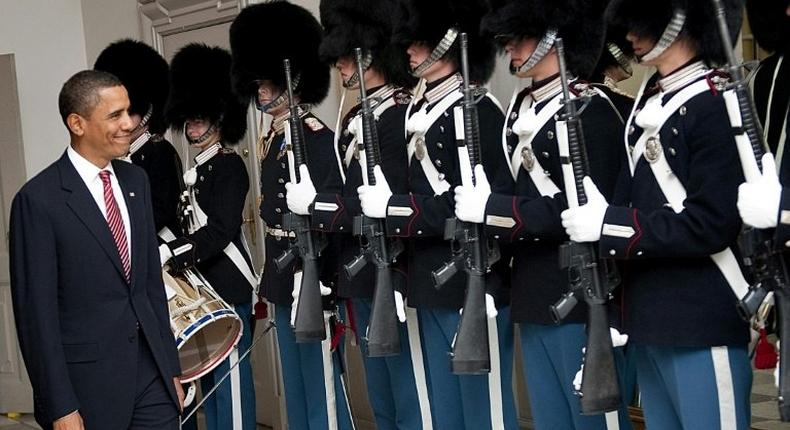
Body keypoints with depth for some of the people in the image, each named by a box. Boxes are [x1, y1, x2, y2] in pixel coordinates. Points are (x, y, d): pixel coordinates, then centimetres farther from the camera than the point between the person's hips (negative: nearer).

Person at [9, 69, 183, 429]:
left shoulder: (135, 180, 9)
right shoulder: (38, 199, -11)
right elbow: (36, 312, -12)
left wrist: (171, 368, 14)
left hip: (151, 374, 6)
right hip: (88, 383, -5)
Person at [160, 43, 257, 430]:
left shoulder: (229, 166, -10)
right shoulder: (199, 171, 16)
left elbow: (220, 231, -20)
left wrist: (167, 253, -23)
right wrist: (171, 253, 6)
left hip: (229, 287, -9)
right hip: (206, 286, 9)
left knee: (230, 375, -5)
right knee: (209, 376, 13)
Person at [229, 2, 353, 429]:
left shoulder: (317, 138, -14)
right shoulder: (270, 141, 12)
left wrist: (320, 292, -21)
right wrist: (271, 283, 17)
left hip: (313, 282, -9)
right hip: (282, 282, 9)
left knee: (322, 386, -1)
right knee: (295, 388, 15)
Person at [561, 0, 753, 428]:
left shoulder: (716, 105, -14)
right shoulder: (648, 105, 12)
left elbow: (711, 226, -19)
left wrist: (610, 224, -16)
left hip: (702, 325, -9)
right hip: (649, 319, 9)